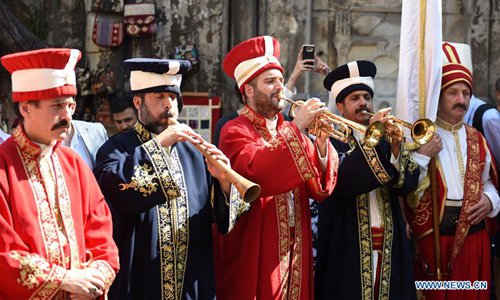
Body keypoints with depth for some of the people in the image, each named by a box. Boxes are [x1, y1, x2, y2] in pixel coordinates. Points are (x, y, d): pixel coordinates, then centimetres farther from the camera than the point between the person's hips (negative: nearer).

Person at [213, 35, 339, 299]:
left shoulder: (290, 132, 12)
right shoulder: (235, 131, -6)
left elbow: (322, 189, 2)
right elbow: (255, 173, -27)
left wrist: (321, 143, -14)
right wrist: (296, 128, -22)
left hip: (295, 254, 6)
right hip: (255, 256, -6)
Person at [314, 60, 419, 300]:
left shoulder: (384, 141, 12)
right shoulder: (331, 141, -1)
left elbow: (406, 186, -1)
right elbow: (340, 181, -20)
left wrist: (396, 149, -16)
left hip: (390, 247, 5)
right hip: (348, 249, -4)